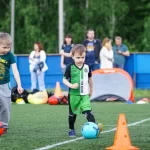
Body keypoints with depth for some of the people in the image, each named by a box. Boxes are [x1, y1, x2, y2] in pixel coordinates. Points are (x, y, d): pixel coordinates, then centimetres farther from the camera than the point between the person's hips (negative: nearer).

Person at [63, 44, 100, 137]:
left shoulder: (87, 67, 2)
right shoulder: (70, 68, -8)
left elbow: (90, 79, 17)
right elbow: (65, 80, -4)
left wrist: (91, 90, 23)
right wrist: (71, 85, -21)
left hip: (85, 95, 1)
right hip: (73, 94, -1)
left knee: (88, 111, -14)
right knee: (72, 113, 12)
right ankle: (71, 130, 27)